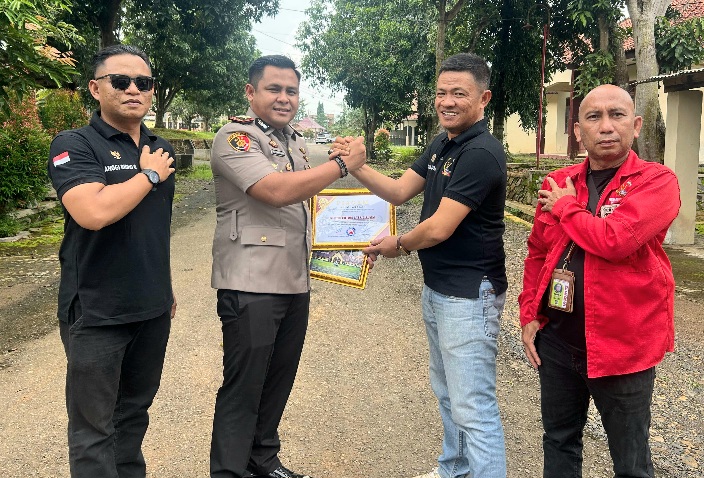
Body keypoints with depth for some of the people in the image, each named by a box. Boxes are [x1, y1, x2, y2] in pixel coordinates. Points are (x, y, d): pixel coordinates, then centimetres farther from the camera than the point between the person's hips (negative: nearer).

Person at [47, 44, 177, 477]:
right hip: (97, 312, -6)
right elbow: (94, 212, -29)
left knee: (135, 412, 18)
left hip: (153, 308, 6)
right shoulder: (74, 145, -11)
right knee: (94, 428, 6)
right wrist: (149, 174, -15)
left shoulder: (161, 149, 9)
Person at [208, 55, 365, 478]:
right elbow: (277, 191, -24)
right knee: (243, 387, 0)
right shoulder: (236, 137, -9)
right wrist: (342, 164, -16)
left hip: (296, 281, 8)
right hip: (251, 284, -8)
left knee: (279, 380, 17)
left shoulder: (298, 144, 16)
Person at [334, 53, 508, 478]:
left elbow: (439, 228, -24)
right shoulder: (441, 145, 10)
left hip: (469, 295, -10)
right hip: (437, 287, 10)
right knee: (448, 393, 24)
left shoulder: (482, 153, -21)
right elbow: (399, 191, 9)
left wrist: (398, 245, -5)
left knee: (473, 407, -4)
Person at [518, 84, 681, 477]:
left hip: (623, 345, -5)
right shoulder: (558, 184, 5)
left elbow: (613, 239, -28)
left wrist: (566, 206, -12)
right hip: (556, 339, 5)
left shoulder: (658, 182, -11)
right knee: (559, 442, 21)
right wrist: (530, 313, 5)